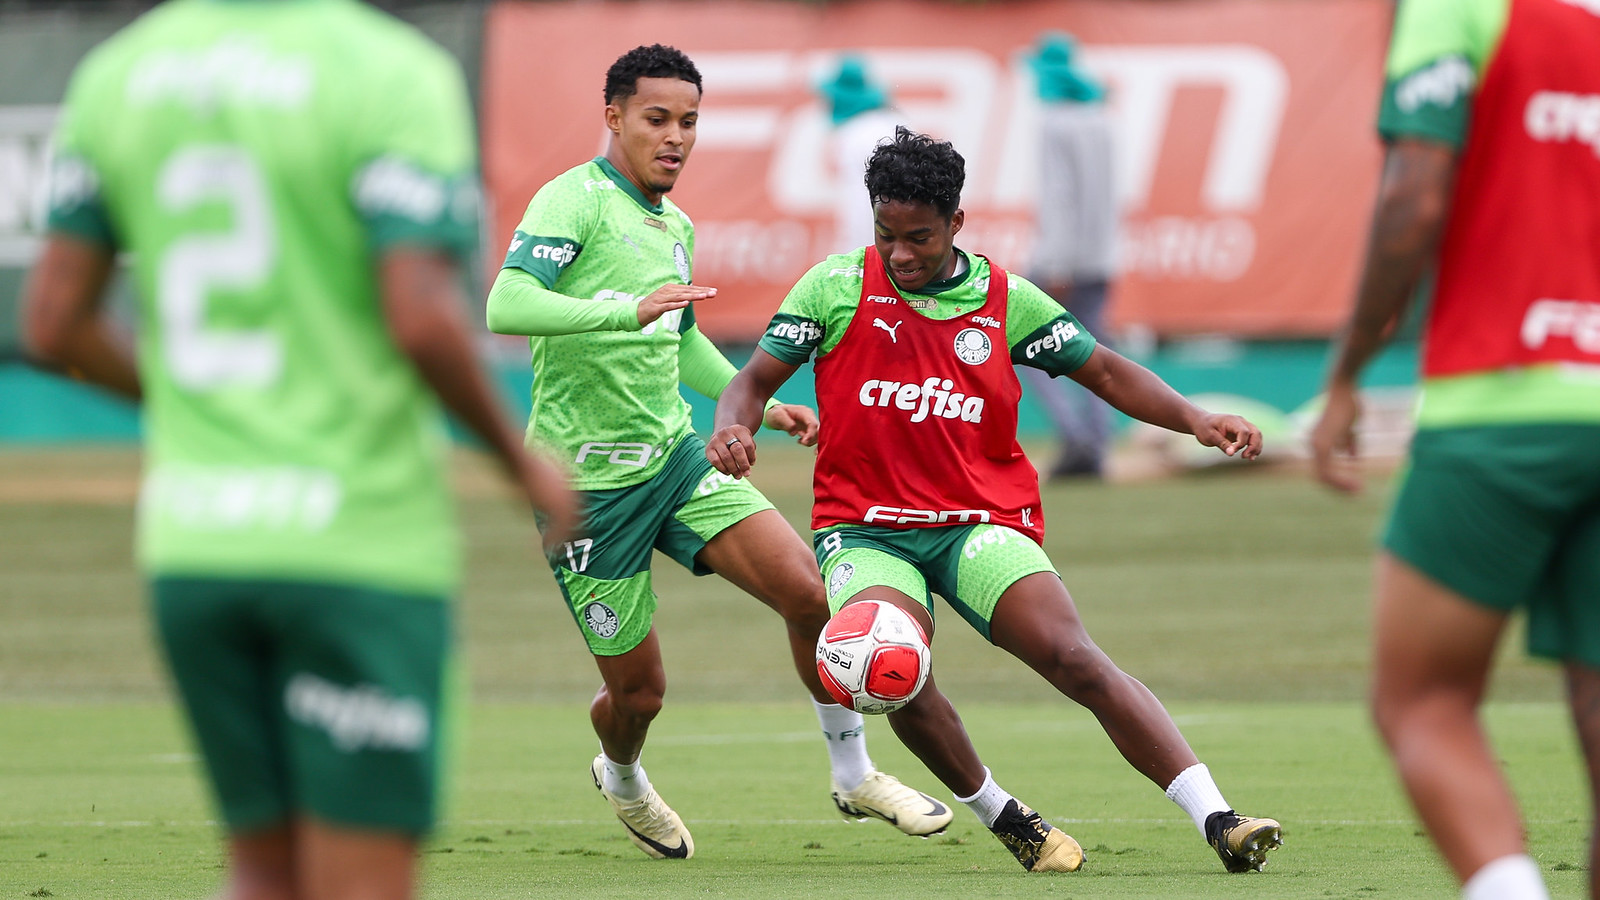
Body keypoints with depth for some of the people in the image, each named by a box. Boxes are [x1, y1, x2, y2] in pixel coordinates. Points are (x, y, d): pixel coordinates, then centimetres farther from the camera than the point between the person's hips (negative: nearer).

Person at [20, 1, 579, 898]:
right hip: (360, 543, -5)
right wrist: (524, 462, -4)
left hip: (188, 544, 5)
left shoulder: (117, 74, 6)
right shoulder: (393, 74, -12)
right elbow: (422, 319, -20)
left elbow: (54, 324, 8)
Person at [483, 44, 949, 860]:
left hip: (674, 455, 6)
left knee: (804, 587, -13)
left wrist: (759, 405, 21)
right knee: (637, 689, 3)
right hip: (588, 481, -6)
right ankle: (622, 781, 40)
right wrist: (630, 309, -42)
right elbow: (505, 306, -31)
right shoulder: (574, 201, -14)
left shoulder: (674, 226, 12)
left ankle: (853, 776, 5)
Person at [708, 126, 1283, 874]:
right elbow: (757, 377, 6)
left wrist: (1194, 420, -4)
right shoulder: (837, 287, 1)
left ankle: (1218, 821, -25)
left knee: (1075, 659, -21)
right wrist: (733, 425, -17)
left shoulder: (1005, 299, 4)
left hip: (982, 522, 0)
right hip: (866, 526, 0)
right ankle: (1003, 818, -3)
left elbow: (1103, 371, 10)